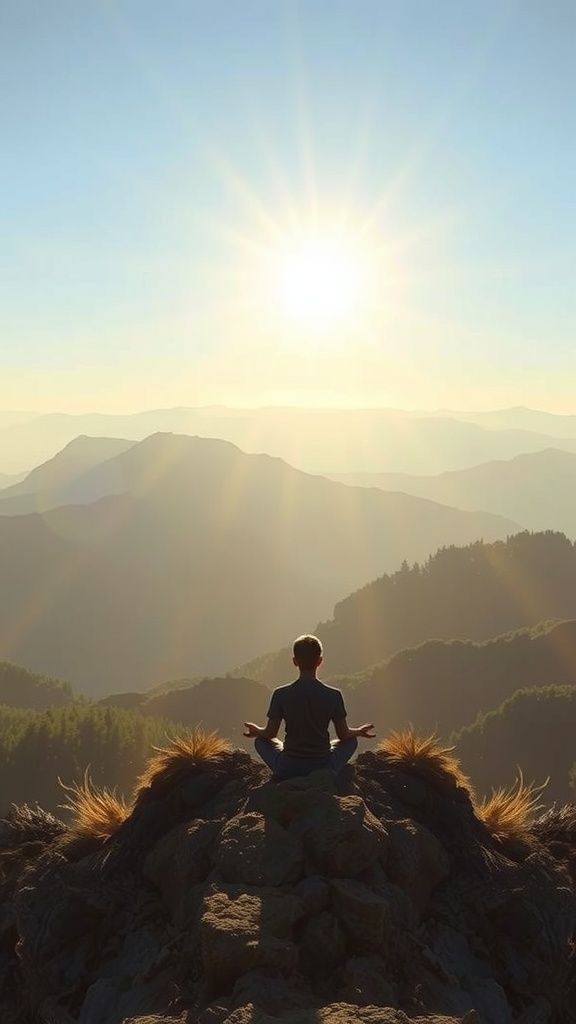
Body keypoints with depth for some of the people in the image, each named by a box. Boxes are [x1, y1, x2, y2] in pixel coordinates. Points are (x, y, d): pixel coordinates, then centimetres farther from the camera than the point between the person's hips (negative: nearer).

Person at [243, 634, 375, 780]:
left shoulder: (281, 694, -9)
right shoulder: (333, 695, -8)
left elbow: (270, 733, -1)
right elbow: (344, 735, 1)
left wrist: (256, 731, 21)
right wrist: (359, 731, 23)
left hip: (288, 769, -1)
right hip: (324, 767, 1)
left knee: (261, 741, 28)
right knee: (352, 741, 28)